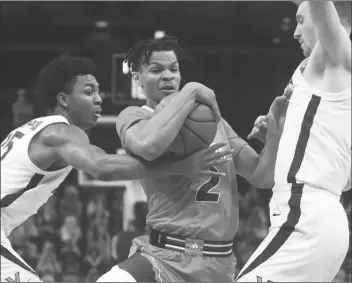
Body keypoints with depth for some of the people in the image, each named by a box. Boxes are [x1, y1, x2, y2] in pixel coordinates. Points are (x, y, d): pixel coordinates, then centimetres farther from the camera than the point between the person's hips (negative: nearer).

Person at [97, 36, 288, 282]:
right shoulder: (133, 116, 3)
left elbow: (262, 176, 15)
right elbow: (148, 146, -23)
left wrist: (275, 129, -3)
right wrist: (190, 92, -13)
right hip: (166, 256, -5)